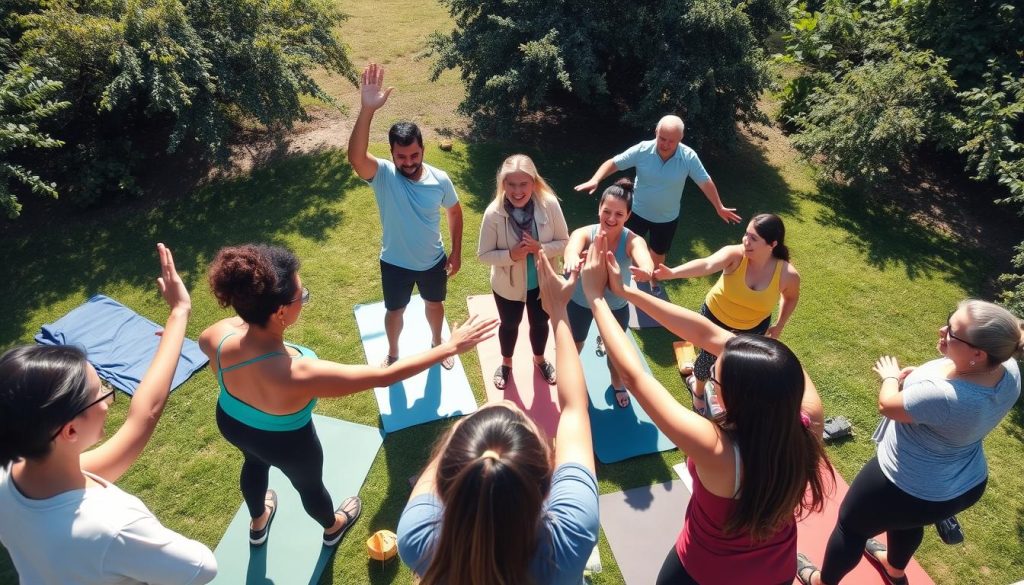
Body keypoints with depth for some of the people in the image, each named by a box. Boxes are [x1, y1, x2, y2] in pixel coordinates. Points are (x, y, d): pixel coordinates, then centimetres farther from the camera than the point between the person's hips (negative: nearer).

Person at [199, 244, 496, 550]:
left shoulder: (217, 336, -33)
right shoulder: (298, 375, -49)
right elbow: (385, 376, -42)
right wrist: (450, 346, -36)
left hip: (230, 422, 5)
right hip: (285, 443, -4)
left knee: (255, 463, 38)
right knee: (309, 484, 29)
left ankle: (258, 523, 71)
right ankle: (333, 527, 65)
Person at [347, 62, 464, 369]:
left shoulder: (439, 179, -18)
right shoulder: (382, 174, -25)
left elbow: (455, 211, 0)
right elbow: (355, 156, -47)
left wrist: (456, 252, 0)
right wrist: (367, 110, -59)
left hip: (433, 260, 2)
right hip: (395, 262, -1)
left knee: (434, 304, 25)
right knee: (395, 310, 20)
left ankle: (436, 343, 56)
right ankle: (393, 353, 50)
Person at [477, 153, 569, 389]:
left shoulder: (549, 204, -22)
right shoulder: (494, 213, -25)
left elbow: (564, 241, -11)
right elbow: (484, 254, -17)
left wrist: (540, 248, -29)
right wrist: (511, 255, -33)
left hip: (543, 281, 2)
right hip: (508, 284, -1)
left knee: (540, 323, 27)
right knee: (509, 325, 25)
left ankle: (539, 359, 59)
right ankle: (506, 363, 55)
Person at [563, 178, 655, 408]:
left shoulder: (633, 240, -29)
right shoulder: (584, 233, -28)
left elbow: (644, 259, -52)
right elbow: (572, 248, -52)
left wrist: (646, 270, -77)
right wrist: (573, 259, -78)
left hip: (616, 306, 1)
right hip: (579, 303, 0)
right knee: (574, 344, 25)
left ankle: (617, 384, 57)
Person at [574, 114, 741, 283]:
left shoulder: (689, 157, -20)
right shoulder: (642, 150, -22)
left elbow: (705, 182, -8)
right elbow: (613, 163, -18)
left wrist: (719, 208, 2)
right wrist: (595, 180, -35)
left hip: (667, 218, 1)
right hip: (639, 212, -1)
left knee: (658, 254, 21)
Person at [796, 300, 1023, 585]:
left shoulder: (945, 397, -43)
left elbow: (887, 405, -23)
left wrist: (891, 376, -4)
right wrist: (921, 375, -6)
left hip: (911, 489, -8)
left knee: (852, 525, 20)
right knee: (907, 518, 38)